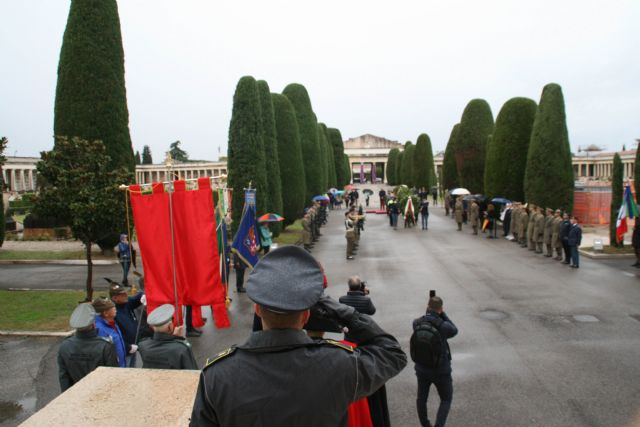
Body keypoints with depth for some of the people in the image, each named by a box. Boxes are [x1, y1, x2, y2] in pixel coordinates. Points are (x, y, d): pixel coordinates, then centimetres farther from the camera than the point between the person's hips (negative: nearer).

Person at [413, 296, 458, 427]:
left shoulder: (416, 323, -13)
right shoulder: (443, 326, -24)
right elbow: (454, 331, -1)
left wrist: (428, 312, 5)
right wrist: (443, 314, -1)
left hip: (422, 369, 3)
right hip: (441, 370, -3)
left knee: (421, 398, 22)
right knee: (446, 399, 20)